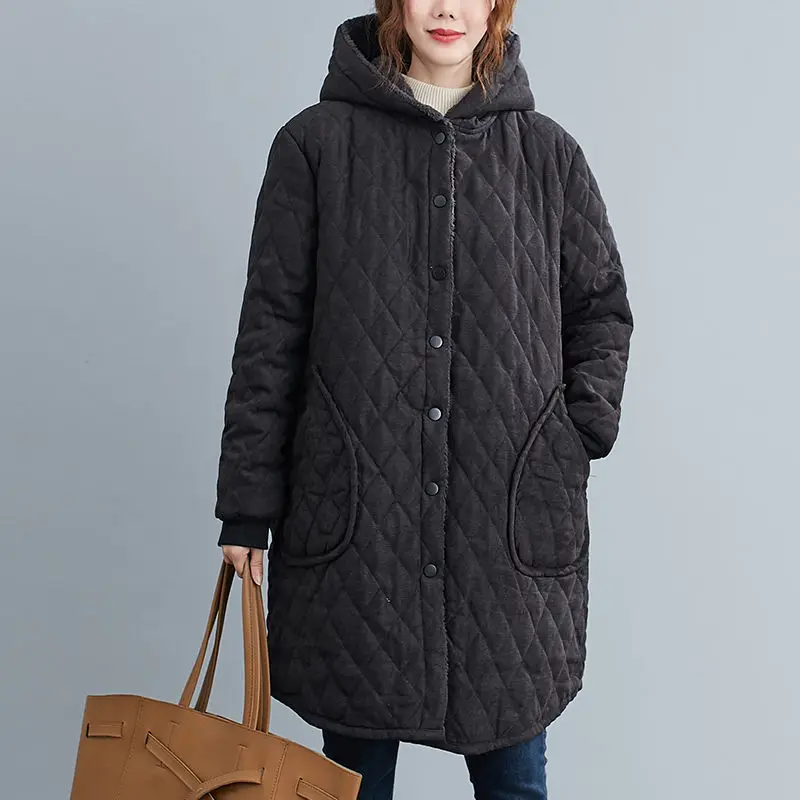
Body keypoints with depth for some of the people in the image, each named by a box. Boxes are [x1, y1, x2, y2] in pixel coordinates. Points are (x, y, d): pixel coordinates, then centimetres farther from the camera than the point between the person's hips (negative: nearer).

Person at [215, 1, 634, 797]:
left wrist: (581, 429, 1)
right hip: (354, 521, -1)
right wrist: (245, 505, -1)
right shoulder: (317, 143, 2)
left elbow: (603, 310, 16)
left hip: (512, 521, 2)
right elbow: (270, 332, 1)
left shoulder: (548, 153, 7)